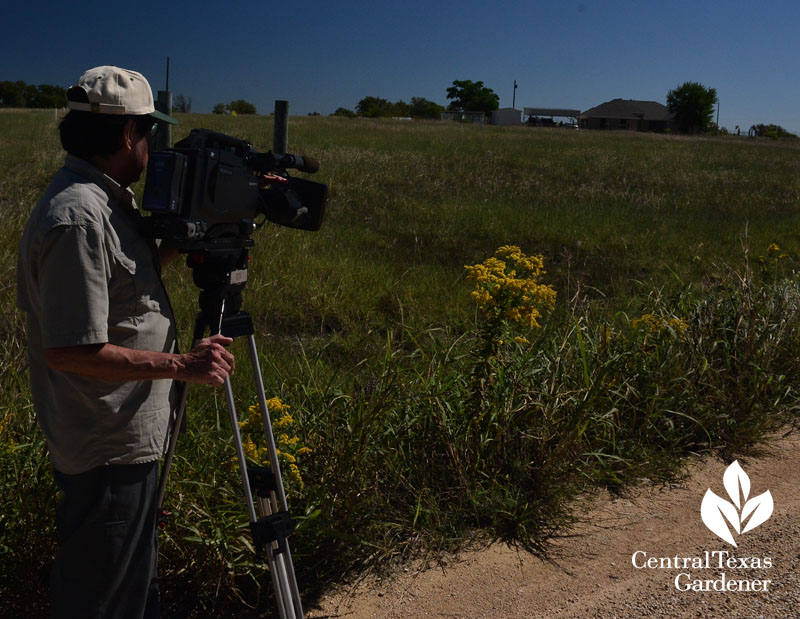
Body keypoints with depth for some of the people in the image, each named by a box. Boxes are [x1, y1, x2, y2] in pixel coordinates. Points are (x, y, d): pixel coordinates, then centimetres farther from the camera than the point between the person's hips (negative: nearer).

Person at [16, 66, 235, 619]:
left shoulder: (107, 200, 7)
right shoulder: (76, 218, -25)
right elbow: (71, 349, -28)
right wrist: (180, 365, -23)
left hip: (130, 440, 10)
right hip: (107, 453, -10)